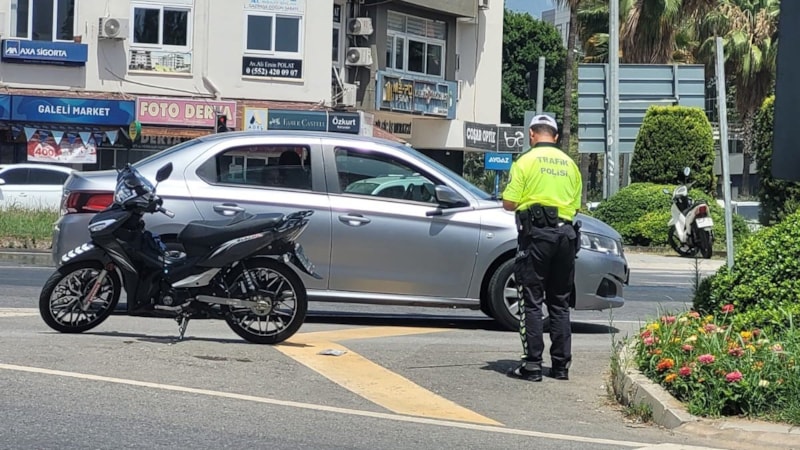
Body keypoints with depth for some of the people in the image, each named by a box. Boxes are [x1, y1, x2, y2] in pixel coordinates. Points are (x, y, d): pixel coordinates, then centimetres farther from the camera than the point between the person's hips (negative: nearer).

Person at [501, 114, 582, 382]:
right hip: (566, 233, 5)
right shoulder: (570, 164, 13)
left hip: (536, 233, -5)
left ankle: (532, 364, -4)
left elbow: (509, 203, -7)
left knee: (531, 301, -1)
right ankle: (561, 365, 12)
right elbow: (576, 206, 12)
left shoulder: (526, 161, -2)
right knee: (560, 303, 11)